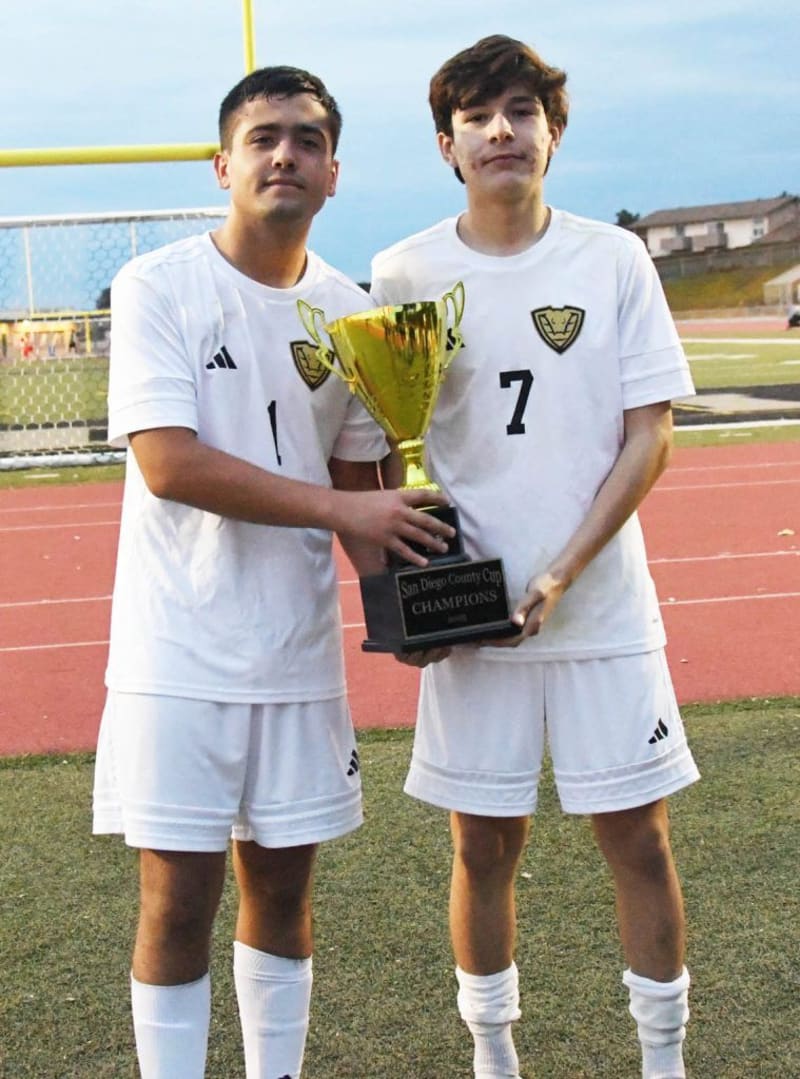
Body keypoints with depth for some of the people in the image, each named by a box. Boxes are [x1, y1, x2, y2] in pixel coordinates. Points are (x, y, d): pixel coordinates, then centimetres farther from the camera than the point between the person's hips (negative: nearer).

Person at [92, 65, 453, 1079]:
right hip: (180, 653, -4)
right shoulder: (158, 287, -8)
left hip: (298, 650, 4)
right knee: (179, 897, 1)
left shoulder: (349, 310, 6)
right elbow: (170, 464, -18)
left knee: (282, 884, 13)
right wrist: (340, 508, -19)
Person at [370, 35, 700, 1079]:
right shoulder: (404, 274, 0)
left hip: (605, 607, 0)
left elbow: (647, 437, -4)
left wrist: (562, 574, -13)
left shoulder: (614, 258, -1)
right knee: (483, 846, 9)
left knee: (638, 840, 6)